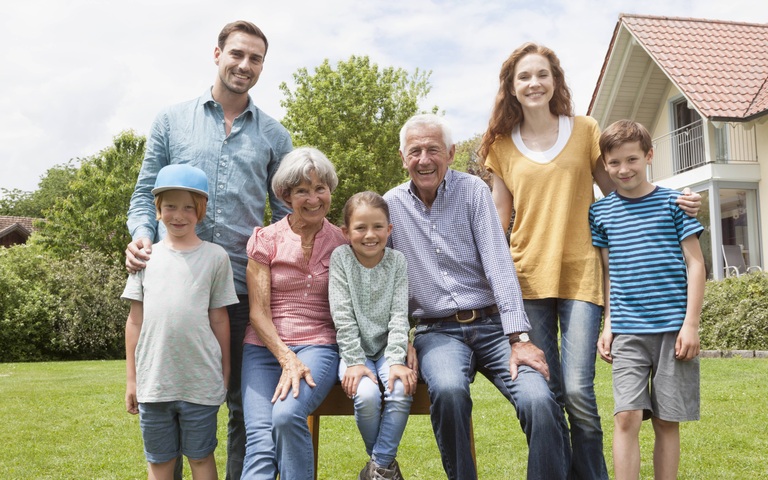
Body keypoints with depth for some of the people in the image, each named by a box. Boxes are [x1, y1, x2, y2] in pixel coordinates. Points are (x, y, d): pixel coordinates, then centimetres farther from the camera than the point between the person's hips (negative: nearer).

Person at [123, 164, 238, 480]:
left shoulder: (215, 256, -1)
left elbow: (219, 319, 2)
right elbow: (135, 320, 8)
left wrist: (224, 374, 4)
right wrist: (131, 379, 8)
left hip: (201, 382, -2)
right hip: (153, 381, 2)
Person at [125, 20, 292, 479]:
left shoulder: (275, 136, 12)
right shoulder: (173, 120, 11)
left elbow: (285, 210, 12)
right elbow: (146, 192, 11)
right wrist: (142, 234, -9)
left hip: (243, 283, 0)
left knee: (246, 403, 5)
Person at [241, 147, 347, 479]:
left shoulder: (343, 243, 7)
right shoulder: (265, 239, 4)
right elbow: (258, 311, -1)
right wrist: (287, 360, -14)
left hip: (317, 345, 0)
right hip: (265, 347, 1)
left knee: (287, 415, -30)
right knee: (260, 441, -23)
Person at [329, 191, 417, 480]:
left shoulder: (398, 261, -1)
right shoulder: (340, 258, -6)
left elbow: (399, 315, -7)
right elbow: (343, 316, -11)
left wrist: (397, 361, -18)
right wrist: (354, 362, -18)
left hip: (388, 346, 1)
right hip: (356, 349, -1)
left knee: (402, 390, -27)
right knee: (366, 394, -28)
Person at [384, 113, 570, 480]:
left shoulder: (473, 190, 1)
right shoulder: (391, 204, 5)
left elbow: (498, 263, -7)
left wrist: (519, 338, -15)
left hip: (491, 324, 0)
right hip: (437, 331, 0)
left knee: (540, 401, -25)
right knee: (448, 389, -32)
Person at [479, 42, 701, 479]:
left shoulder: (585, 131, 6)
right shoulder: (502, 145, 9)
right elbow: (500, 218, 12)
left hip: (580, 275, -1)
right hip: (527, 277, 2)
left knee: (578, 390, -11)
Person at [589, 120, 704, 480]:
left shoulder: (672, 203, 2)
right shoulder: (601, 212, 8)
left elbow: (695, 264, 1)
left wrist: (690, 324, -6)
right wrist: (607, 325, 7)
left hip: (673, 329, -1)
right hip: (627, 332, 1)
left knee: (667, 420, 6)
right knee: (626, 417, -7)